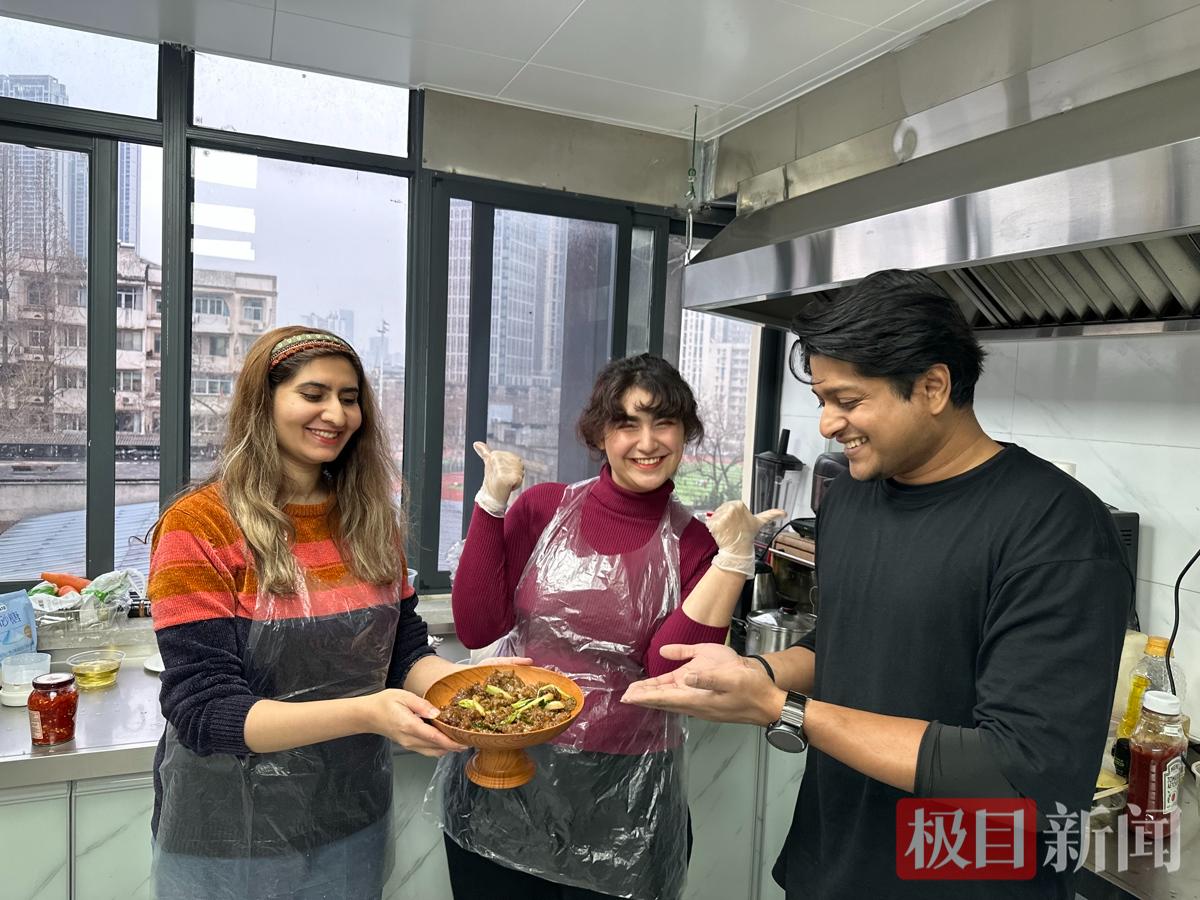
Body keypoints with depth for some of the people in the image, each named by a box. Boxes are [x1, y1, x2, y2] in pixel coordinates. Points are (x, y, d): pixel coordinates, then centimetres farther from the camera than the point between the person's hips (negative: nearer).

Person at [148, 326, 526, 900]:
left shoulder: (369, 520, -1)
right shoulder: (199, 528, -17)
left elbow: (404, 653, 2)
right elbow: (203, 712, -21)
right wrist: (364, 713, -34)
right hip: (233, 838, -4)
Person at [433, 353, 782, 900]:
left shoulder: (696, 543, -5)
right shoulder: (543, 508, -3)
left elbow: (671, 671, -15)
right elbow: (476, 629, -9)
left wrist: (734, 557, -20)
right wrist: (492, 502, -15)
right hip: (504, 777, 1)